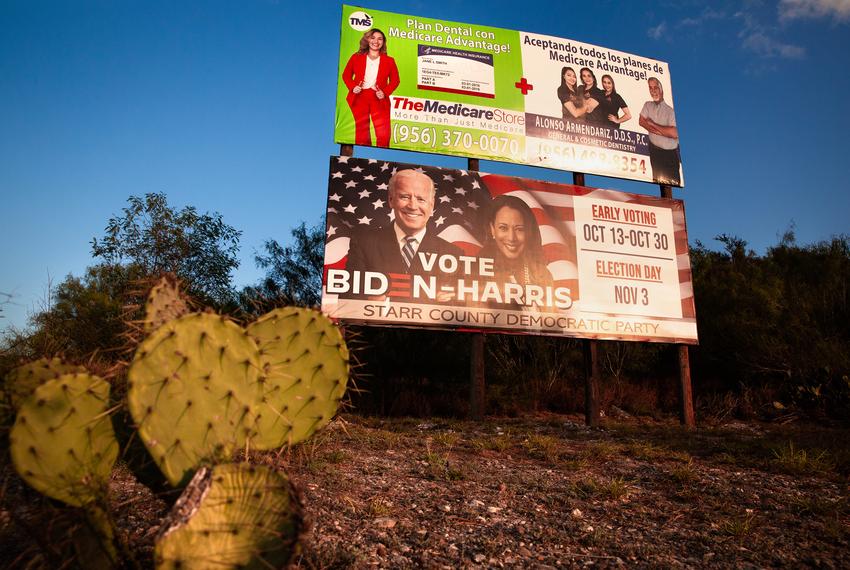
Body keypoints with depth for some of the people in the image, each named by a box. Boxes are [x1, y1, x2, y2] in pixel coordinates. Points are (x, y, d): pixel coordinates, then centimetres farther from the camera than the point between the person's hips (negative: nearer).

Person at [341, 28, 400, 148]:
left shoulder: (389, 61, 11)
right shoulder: (356, 57, 11)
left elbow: (395, 80, 9)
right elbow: (346, 75, 13)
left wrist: (385, 92, -8)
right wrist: (353, 87, -7)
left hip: (379, 99, 0)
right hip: (359, 98, 1)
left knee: (383, 134, -11)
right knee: (361, 133, 5)